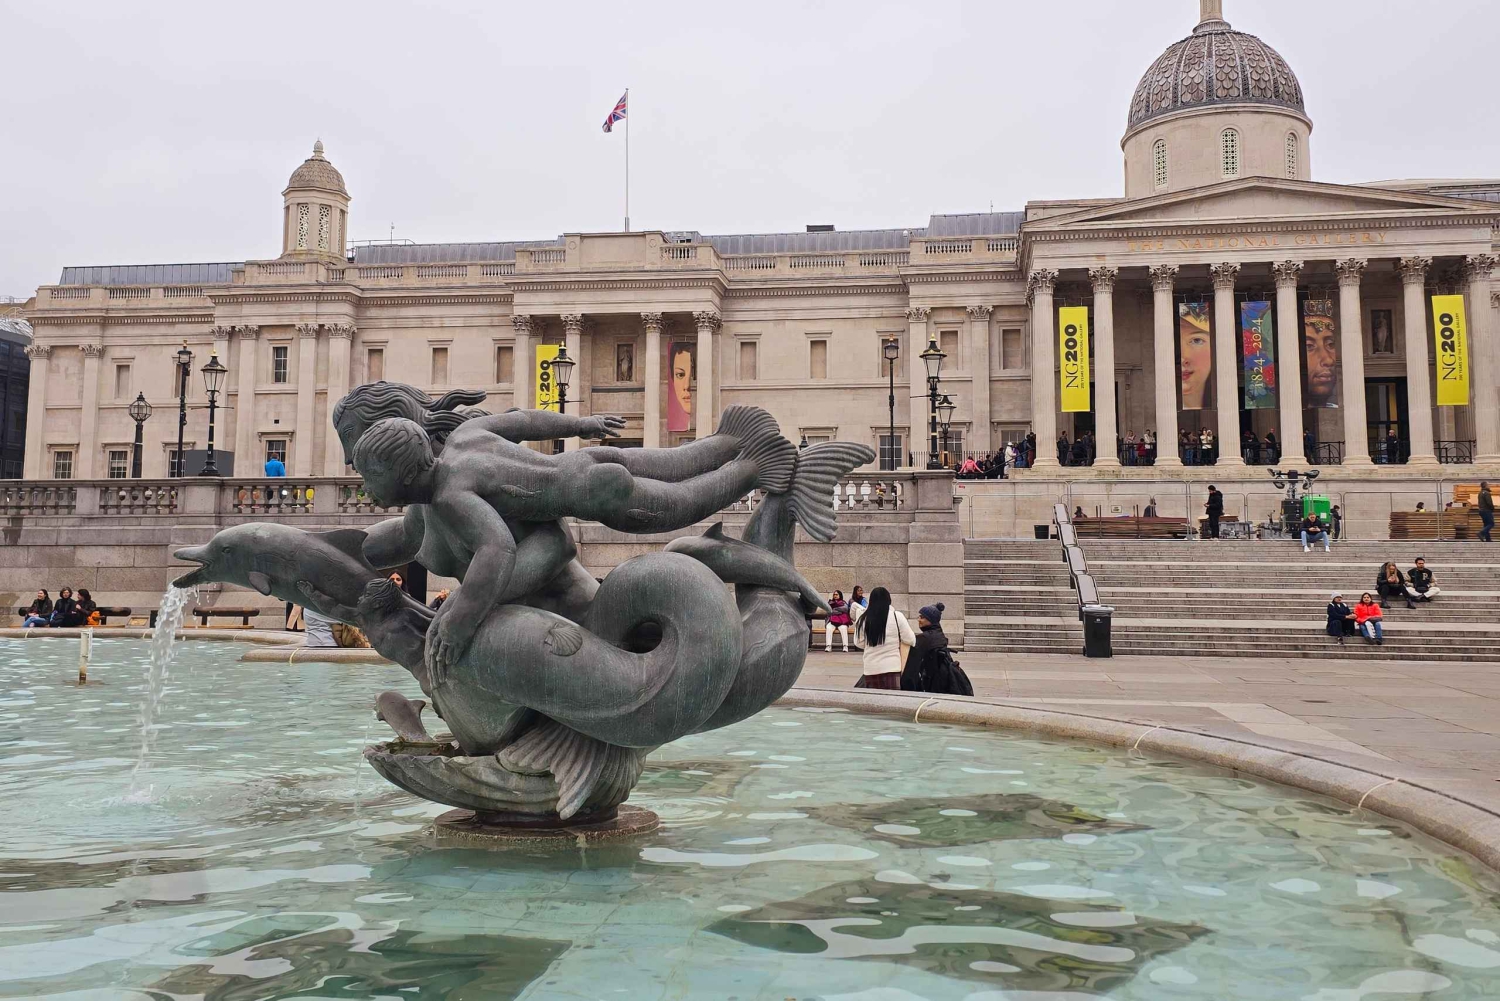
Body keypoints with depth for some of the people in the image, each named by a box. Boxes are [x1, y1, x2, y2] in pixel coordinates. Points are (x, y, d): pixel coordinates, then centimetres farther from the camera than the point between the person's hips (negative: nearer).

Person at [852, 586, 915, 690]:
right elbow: (910, 640, -2)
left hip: (870, 669, 3)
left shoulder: (863, 619, 1)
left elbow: (859, 642, 9)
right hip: (892, 666, -3)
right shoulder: (897, 616, -6)